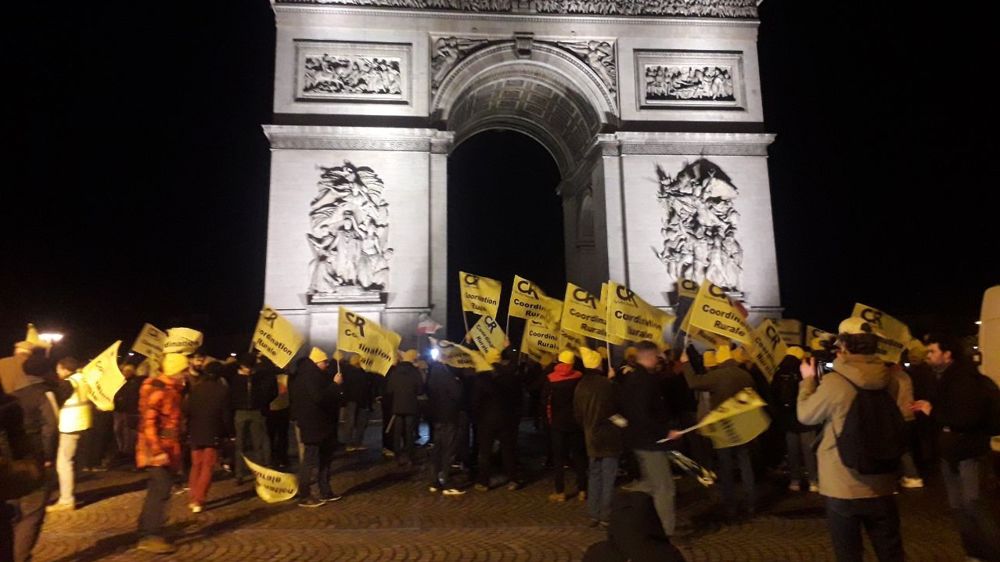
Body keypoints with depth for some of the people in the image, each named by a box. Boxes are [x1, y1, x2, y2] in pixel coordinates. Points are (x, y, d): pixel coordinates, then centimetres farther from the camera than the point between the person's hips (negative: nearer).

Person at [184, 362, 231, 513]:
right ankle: (198, 501, -2)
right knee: (207, 467, 3)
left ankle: (193, 499, 16)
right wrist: (228, 431, 5)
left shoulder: (194, 389, -1)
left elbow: (186, 411, -1)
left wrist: (189, 429, 11)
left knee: (196, 465, 16)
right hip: (213, 433, -3)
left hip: (195, 433, 3)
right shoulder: (222, 389, -8)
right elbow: (226, 414, -6)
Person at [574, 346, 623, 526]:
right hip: (609, 436, -6)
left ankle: (594, 514, 20)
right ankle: (606, 516, 6)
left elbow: (577, 414, 8)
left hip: (592, 436, 6)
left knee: (594, 476, 15)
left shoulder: (580, 386, 1)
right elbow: (619, 406, -7)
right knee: (608, 477, 2)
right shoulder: (607, 384, -18)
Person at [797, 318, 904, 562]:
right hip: (881, 485, 4)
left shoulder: (833, 382, -19)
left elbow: (805, 415, -5)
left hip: (842, 487, -4)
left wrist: (807, 379, 9)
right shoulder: (888, 380, -3)